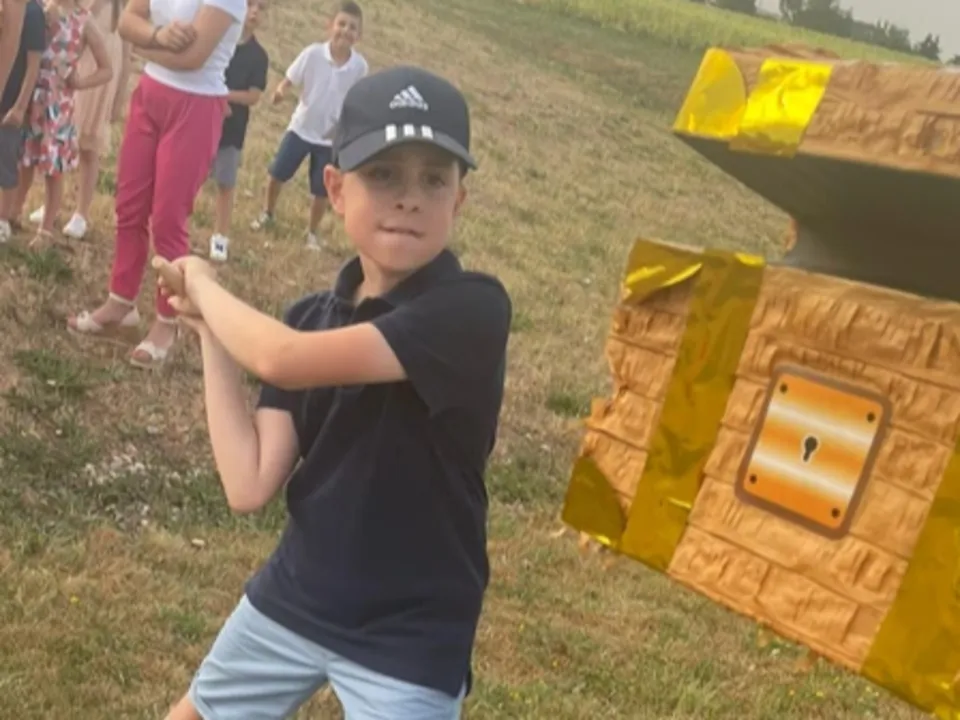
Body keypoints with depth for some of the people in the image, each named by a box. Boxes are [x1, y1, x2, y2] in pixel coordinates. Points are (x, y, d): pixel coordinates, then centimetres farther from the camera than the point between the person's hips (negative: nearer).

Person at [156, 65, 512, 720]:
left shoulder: (473, 309, -22)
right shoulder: (309, 320, -1)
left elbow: (284, 361, -32)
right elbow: (249, 487, -8)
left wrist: (202, 283, -13)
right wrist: (210, 330, -8)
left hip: (410, 639, -6)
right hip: (292, 599, 6)